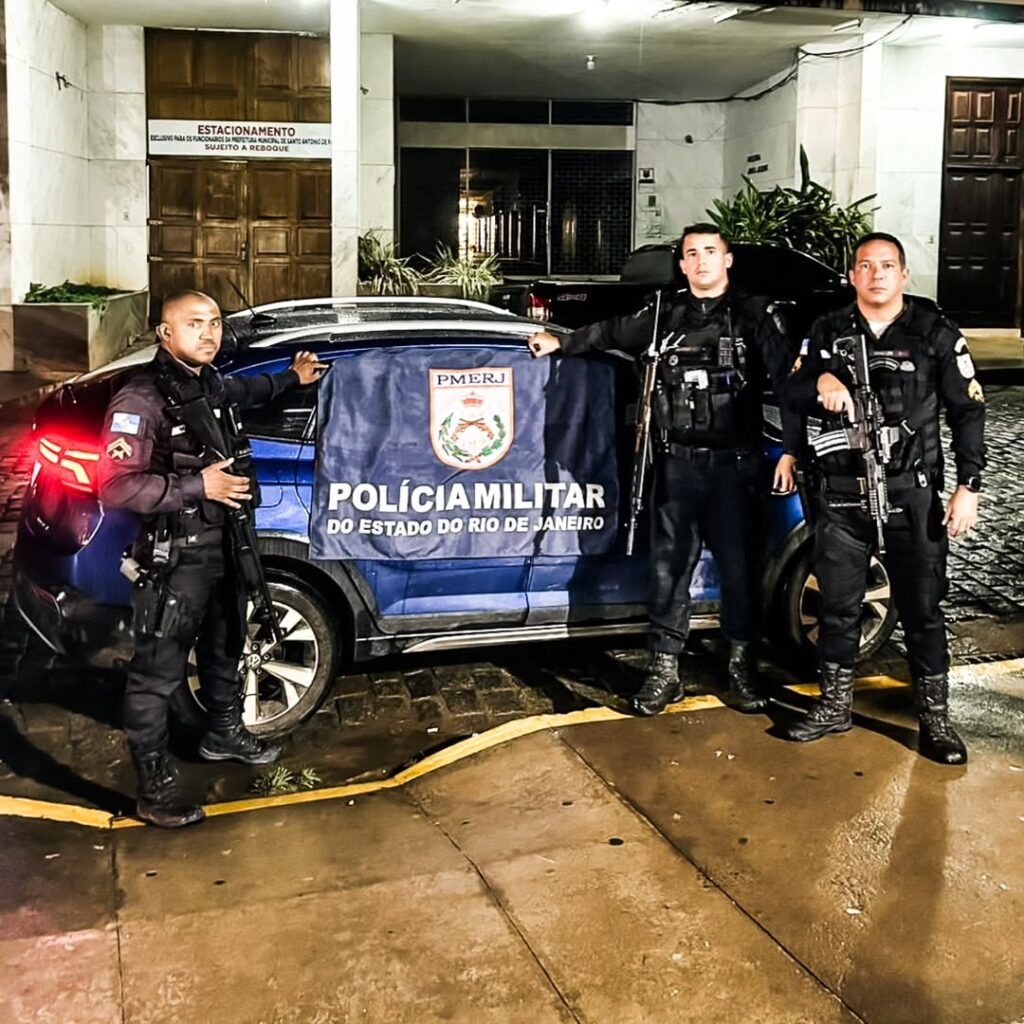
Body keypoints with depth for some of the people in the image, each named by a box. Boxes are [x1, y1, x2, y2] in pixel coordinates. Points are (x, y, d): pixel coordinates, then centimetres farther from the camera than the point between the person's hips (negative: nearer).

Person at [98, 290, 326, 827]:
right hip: (174, 559, -9)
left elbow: (243, 392, 32)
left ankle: (224, 733, 46)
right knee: (157, 674, -1)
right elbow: (115, 486, -26)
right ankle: (154, 788, 8)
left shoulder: (211, 385, 6)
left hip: (224, 548, 9)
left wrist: (291, 377, 38)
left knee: (224, 648, 25)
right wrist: (197, 487, -28)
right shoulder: (141, 400, -20)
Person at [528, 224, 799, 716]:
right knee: (668, 568, 4)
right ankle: (663, 670, 11)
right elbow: (612, 332, 26)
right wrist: (561, 343, 29)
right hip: (676, 466, 2)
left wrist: (790, 450, -12)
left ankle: (742, 668, 19)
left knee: (739, 568, 4)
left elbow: (788, 382, -4)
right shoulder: (664, 314, 8)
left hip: (734, 466, -2)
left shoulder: (755, 316, 1)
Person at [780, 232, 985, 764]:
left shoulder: (936, 334, 1)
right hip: (842, 495, 2)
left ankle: (935, 716, 15)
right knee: (838, 604, 10)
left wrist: (967, 487, -6)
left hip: (913, 495, -2)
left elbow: (967, 413, 1)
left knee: (921, 606, 2)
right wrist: (821, 381, -16)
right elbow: (791, 394, 7)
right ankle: (835, 705, 24)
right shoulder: (828, 331, 8)